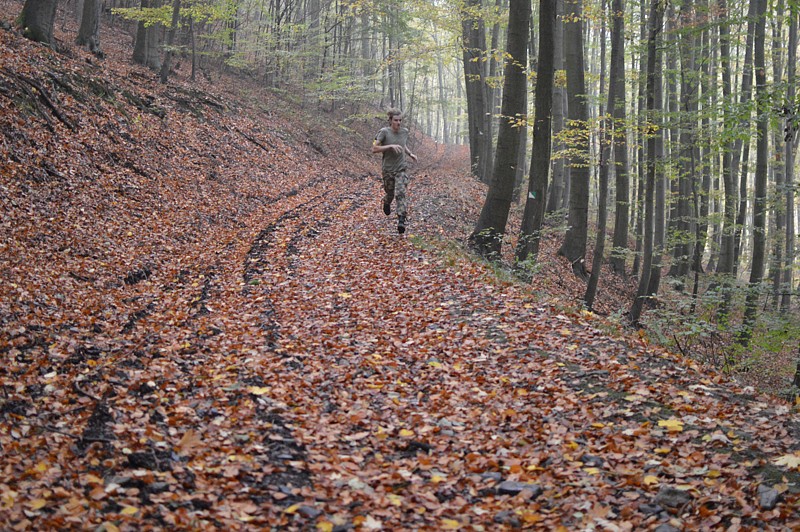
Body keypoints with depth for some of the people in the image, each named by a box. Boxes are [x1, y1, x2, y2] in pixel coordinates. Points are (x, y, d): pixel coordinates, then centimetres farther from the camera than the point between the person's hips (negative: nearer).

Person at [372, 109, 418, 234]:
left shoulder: (404, 132, 1)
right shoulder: (384, 132, -13)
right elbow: (374, 149, -18)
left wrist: (410, 154, 4)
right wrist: (390, 146, -27)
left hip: (401, 168, 1)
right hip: (388, 169, -1)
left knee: (401, 193, -16)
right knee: (390, 193, 15)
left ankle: (401, 220, -23)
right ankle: (386, 203, 53)